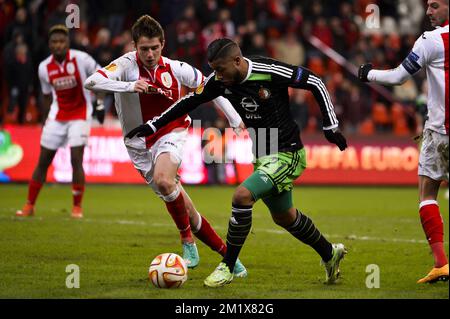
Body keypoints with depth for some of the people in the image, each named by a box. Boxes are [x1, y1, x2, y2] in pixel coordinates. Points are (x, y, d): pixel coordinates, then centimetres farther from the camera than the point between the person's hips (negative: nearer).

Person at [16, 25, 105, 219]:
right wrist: (47, 118, 11)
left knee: (76, 160, -12)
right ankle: (30, 206, 14)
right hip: (57, 116, 3)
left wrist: (99, 104, -4)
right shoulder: (44, 68, -5)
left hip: (80, 114, -3)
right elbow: (47, 95, 10)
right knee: (43, 161, 4)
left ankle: (77, 207, 2)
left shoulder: (81, 59, -16)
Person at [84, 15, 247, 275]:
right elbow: (91, 82, -29)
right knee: (185, 211, 2)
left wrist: (237, 121, 4)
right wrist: (128, 86, -41)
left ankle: (188, 242, -16)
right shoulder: (127, 64, -13)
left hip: (171, 135, -1)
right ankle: (228, 255, 15)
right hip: (140, 144, 1)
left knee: (163, 179, -34)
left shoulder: (175, 69, -8)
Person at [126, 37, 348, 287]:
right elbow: (190, 101, 9)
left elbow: (315, 83, -14)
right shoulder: (219, 81, -6)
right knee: (283, 216, 20)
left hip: (287, 154, -8)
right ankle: (329, 254, 44)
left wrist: (330, 127, -11)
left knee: (242, 196, -24)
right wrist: (153, 125, 8)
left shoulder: (270, 72, -24)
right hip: (263, 157, 8)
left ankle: (228, 267, -11)